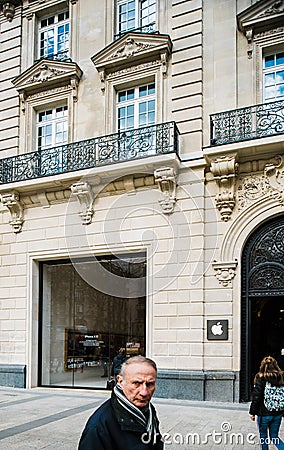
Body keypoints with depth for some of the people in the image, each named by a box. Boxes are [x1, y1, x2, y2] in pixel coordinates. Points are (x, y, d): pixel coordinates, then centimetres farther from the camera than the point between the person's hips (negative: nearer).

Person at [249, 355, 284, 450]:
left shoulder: (261, 378, -13)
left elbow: (256, 397, -12)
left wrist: (252, 412, -2)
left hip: (264, 414, -4)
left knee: (263, 436, 16)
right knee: (274, 436, 16)